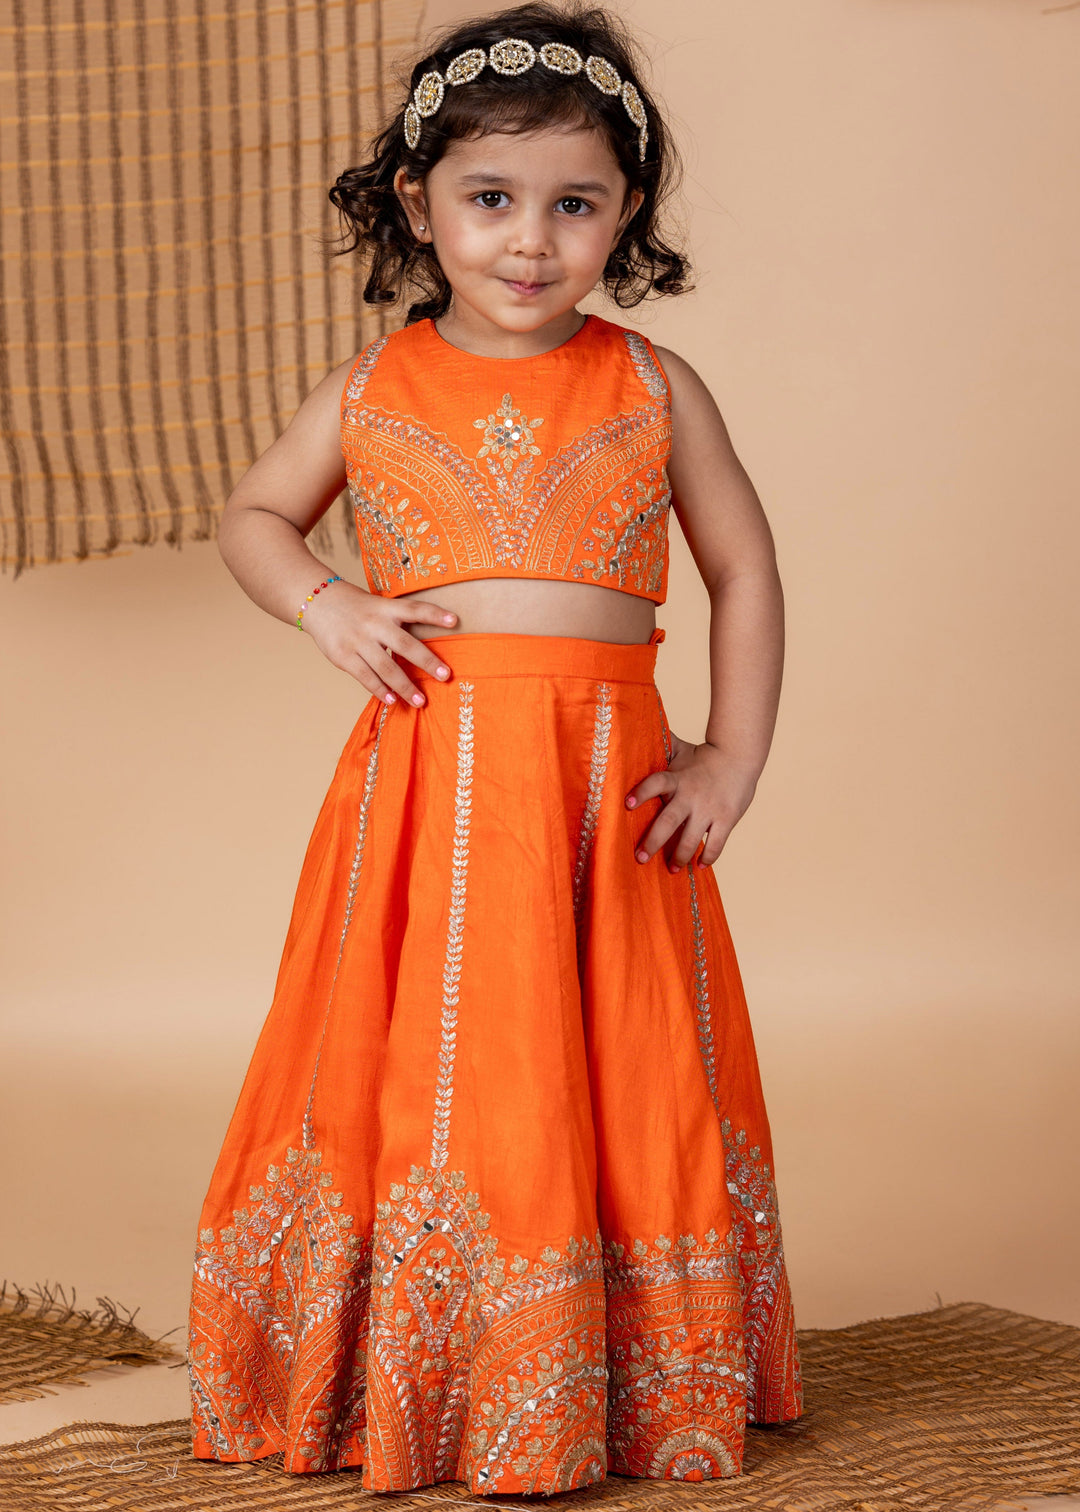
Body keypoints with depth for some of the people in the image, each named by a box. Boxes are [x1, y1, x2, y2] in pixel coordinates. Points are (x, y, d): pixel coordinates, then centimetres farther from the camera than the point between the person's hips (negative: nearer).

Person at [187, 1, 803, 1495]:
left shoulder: (654, 389, 5)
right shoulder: (368, 394, 5)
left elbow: (745, 572, 10)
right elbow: (250, 516, 19)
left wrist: (733, 762, 2)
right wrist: (322, 603, -1)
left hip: (610, 785, 0)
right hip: (425, 785, 0)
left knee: (617, 1079, 3)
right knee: (419, 1074, 1)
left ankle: (621, 1389, 17)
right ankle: (417, 1388, 13)